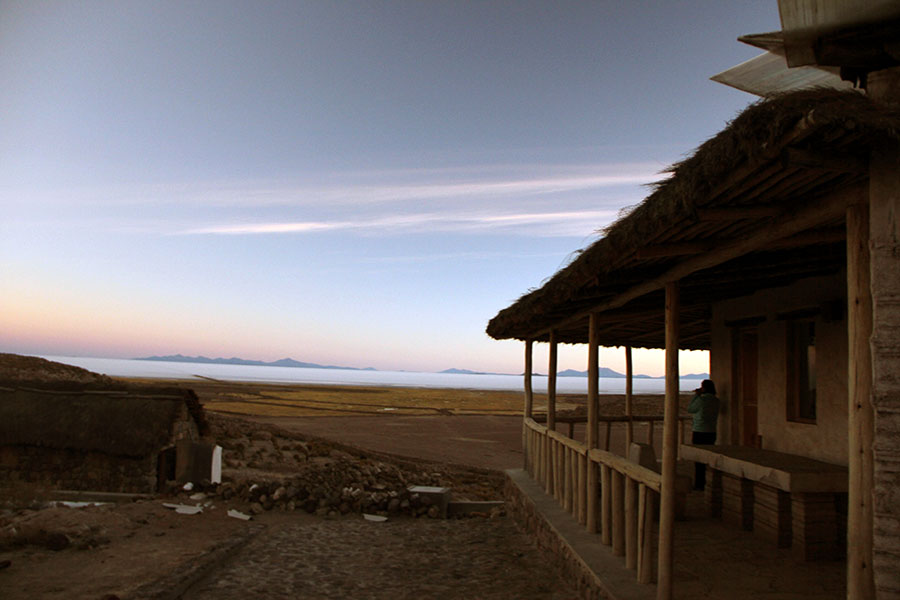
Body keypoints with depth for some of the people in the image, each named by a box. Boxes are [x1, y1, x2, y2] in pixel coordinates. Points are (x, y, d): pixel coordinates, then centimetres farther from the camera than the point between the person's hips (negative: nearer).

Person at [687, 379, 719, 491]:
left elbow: (690, 409, -2)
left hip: (699, 432, -6)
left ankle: (699, 484, 6)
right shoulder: (716, 400, 4)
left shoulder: (701, 399, -17)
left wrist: (696, 395, 1)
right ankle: (708, 482, 20)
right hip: (712, 432, 6)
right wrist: (699, 395, 13)